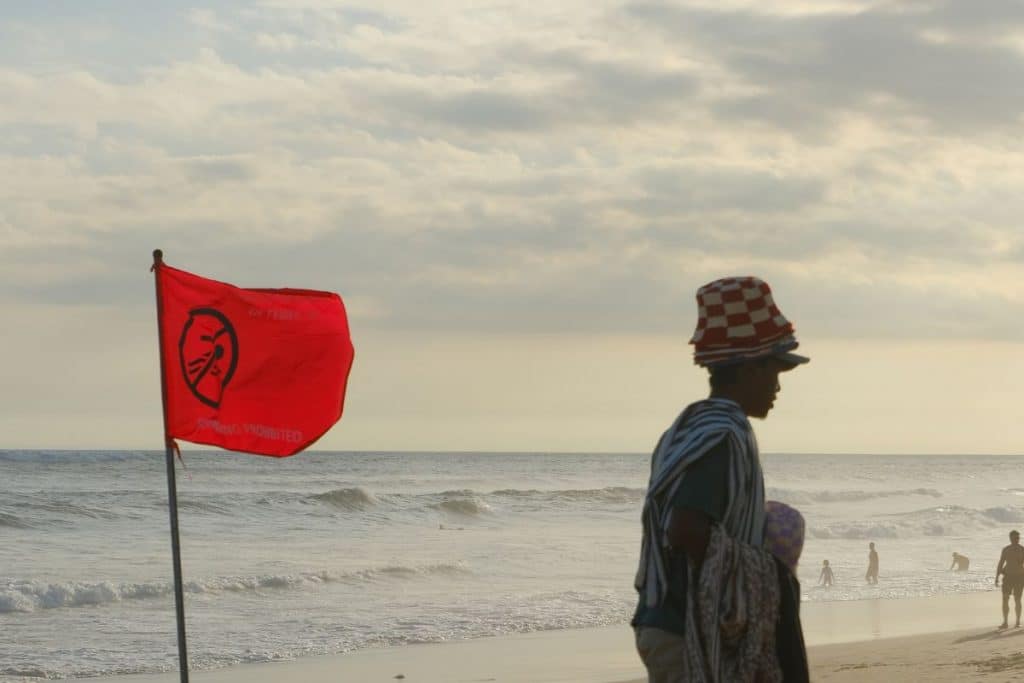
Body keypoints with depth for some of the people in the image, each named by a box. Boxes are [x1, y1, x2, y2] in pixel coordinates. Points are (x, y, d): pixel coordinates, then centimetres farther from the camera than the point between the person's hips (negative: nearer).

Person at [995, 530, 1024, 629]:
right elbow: (1000, 564, 9)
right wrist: (997, 577, 2)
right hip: (1008, 576, 2)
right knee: (1005, 599, -5)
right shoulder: (1006, 549, 6)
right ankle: (1005, 622, 0)